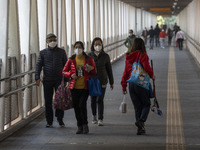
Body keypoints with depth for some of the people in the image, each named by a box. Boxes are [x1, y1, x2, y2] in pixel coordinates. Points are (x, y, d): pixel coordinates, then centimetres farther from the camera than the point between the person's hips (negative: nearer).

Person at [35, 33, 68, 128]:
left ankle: (60, 118, 12)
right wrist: (37, 77, -10)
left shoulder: (61, 52, 8)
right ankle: (49, 121, 11)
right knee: (48, 101, 3)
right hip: (47, 80, 0)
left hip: (59, 80, 0)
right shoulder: (43, 53, 6)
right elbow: (38, 65, 2)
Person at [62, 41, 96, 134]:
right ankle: (80, 126, 17)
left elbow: (94, 73, 10)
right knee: (76, 106, 5)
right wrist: (71, 75, -10)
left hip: (85, 87, -2)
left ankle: (85, 125, 2)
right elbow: (64, 71, 10)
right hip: (74, 88, 2)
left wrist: (92, 69, -13)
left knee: (82, 105, -15)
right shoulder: (71, 60, 6)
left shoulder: (89, 59, 3)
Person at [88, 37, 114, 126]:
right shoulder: (89, 56, 3)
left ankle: (100, 119, -9)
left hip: (102, 81, -1)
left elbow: (109, 70, 7)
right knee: (93, 100, 9)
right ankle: (94, 116, 28)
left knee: (100, 100, -9)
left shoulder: (105, 56, 3)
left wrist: (111, 82, 8)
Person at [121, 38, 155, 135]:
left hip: (131, 84, 5)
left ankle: (140, 128, 8)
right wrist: (152, 75, 1)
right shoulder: (142, 55, -7)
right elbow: (146, 67, -19)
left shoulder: (128, 56, 10)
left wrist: (124, 86, 16)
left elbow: (126, 71, 12)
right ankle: (141, 120, -20)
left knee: (137, 106, 11)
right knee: (146, 104, 6)